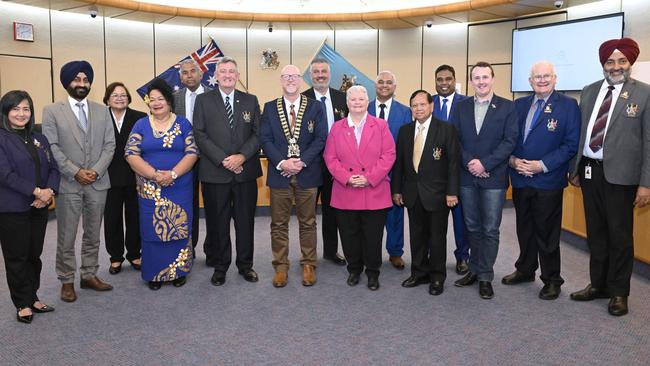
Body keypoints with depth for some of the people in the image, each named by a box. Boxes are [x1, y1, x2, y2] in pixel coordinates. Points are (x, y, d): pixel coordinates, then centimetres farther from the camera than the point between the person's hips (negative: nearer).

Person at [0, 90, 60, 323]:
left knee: (34, 255, 12)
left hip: (39, 207, 5)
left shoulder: (39, 139, 11)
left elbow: (53, 168, 7)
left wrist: (49, 191, -10)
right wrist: (37, 191, -19)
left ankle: (33, 298, 26)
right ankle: (23, 304, 19)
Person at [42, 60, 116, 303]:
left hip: (97, 183, 3)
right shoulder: (52, 111, 1)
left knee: (92, 235, 11)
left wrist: (96, 171, -9)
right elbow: (51, 147, -6)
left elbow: (110, 145, 4)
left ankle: (89, 275, 23)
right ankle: (67, 281, 16)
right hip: (68, 184, -3)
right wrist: (75, 172, -14)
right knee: (66, 237, 4)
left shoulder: (102, 111, 9)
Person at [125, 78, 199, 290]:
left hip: (180, 187, 0)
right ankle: (155, 273, 18)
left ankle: (179, 270, 20)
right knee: (153, 230, 5)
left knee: (179, 229, 5)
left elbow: (192, 153, -5)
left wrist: (173, 173, -18)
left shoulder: (183, 124, 4)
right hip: (150, 189, 1)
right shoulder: (141, 125, 5)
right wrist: (155, 174, -17)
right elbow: (131, 154, -4)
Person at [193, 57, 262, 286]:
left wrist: (242, 156, -12)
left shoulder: (250, 101, 10)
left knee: (246, 220, 9)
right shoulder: (203, 100, 5)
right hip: (215, 173, -1)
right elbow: (200, 135, -3)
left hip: (246, 171, 2)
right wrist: (223, 160, -13)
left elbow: (258, 134, 4)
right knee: (217, 222, 6)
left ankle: (245, 264, 22)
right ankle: (220, 266, 19)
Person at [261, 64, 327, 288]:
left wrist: (302, 161, -15)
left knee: (307, 222, 8)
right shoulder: (270, 108, 7)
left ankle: (308, 265, 20)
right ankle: (281, 266, 18)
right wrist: (281, 163, -15)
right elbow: (265, 139, -1)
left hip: (307, 174, 0)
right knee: (279, 223, 7)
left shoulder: (315, 107, 4)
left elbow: (320, 139, -3)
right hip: (279, 173, 1)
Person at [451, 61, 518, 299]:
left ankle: (486, 277, 13)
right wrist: (469, 162, -12)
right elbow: (454, 139, 3)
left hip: (494, 177, -3)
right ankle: (474, 270, 26)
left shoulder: (507, 107, -1)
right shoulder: (461, 107, 8)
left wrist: (485, 164, -16)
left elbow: (510, 141, -8)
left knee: (490, 230, 2)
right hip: (467, 176, 3)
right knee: (472, 227, 13)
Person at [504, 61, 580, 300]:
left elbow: (571, 144, -10)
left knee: (547, 233, 4)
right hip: (520, 179, 5)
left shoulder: (568, 105, -5)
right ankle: (525, 270, 33)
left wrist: (542, 165, -17)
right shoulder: (519, 105, 10)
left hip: (548, 180, -4)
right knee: (524, 228, 16)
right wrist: (513, 160, -8)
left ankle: (552, 280, 20)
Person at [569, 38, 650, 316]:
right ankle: (598, 284, 30)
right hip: (589, 171, 5)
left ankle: (618, 292, 22)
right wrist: (575, 169, 11)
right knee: (595, 232, 15)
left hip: (620, 175, -5)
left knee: (619, 234, 6)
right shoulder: (589, 92, 9)